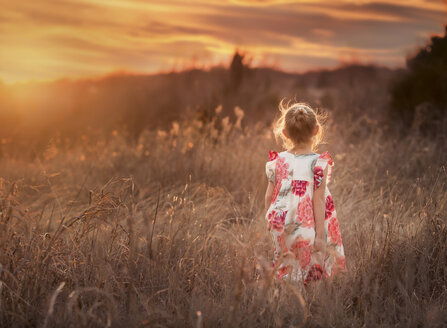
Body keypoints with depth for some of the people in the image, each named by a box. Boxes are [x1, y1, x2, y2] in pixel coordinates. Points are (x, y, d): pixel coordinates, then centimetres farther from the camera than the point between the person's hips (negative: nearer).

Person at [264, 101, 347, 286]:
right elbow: (318, 201, -13)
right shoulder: (319, 163, -11)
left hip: (282, 229, 3)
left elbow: (269, 196, 4)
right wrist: (320, 234, -8)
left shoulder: (278, 161, -1)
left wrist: (269, 221, 21)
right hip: (307, 228, -3)